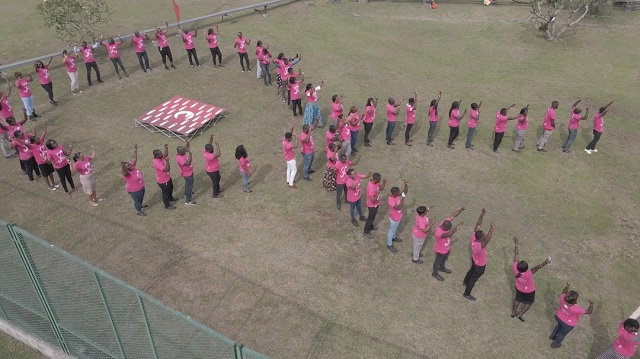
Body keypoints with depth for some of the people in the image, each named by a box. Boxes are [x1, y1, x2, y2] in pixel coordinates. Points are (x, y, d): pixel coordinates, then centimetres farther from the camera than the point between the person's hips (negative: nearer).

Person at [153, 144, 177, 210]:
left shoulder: (160, 157, -11)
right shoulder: (157, 163, -38)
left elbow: (166, 155, 11)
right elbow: (166, 169, -43)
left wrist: (166, 148, -4)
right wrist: (167, 161, -44)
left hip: (167, 178, 10)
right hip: (163, 181, -10)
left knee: (170, 188, 32)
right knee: (165, 192, 12)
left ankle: (170, 198, 59)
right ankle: (167, 205, 33)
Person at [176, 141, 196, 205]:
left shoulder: (182, 153, -9)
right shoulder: (179, 158, -35)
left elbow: (187, 148, 10)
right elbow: (188, 163, -46)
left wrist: (187, 143, -10)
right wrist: (190, 154, -47)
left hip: (189, 172, 10)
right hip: (187, 174, -10)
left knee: (188, 183, 31)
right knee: (189, 185, 3)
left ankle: (186, 194, 55)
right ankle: (188, 201, 14)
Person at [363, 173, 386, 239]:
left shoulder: (375, 182, -13)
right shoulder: (371, 188, -39)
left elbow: (381, 188, 4)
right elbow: (373, 201, -35)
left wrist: (384, 183, -14)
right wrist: (377, 194, -44)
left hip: (376, 204, 8)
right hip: (372, 205, -8)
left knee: (373, 216, 29)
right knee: (371, 217, 12)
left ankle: (370, 226, 54)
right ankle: (366, 232, 32)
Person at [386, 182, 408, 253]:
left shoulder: (396, 195, -14)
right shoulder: (391, 200, -39)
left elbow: (405, 191, -4)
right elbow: (399, 207, -44)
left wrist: (406, 184, -22)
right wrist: (403, 198, -47)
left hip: (398, 217, 8)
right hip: (394, 219, -8)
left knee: (395, 229, 33)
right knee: (391, 231, 14)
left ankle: (393, 237, 60)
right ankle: (389, 245, 35)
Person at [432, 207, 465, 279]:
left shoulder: (444, 223, -25)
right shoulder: (439, 232, -46)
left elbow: (453, 215, -19)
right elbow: (448, 235, -64)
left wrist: (461, 209, -28)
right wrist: (455, 229, -80)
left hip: (446, 248, 8)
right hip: (440, 250, -7)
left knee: (445, 259, 33)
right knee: (438, 261, 20)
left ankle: (442, 268, 63)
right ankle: (435, 273, 48)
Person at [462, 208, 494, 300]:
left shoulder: (473, 236, -29)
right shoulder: (480, 245, -47)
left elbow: (478, 224, -28)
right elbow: (488, 239, -63)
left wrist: (482, 213, -35)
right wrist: (491, 229, -76)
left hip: (474, 260, 7)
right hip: (480, 265, -7)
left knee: (472, 270, 34)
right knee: (474, 278, 14)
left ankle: (465, 282, 61)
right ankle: (466, 294, 35)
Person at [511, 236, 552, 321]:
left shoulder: (515, 269, -37)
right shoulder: (528, 274, -45)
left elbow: (516, 255, -30)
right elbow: (537, 267, -62)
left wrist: (516, 244, -23)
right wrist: (544, 263, -78)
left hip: (519, 289, 4)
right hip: (529, 291, -4)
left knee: (518, 299, 30)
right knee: (529, 302, 27)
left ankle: (513, 312, 47)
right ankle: (520, 314, 31)